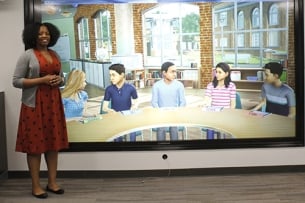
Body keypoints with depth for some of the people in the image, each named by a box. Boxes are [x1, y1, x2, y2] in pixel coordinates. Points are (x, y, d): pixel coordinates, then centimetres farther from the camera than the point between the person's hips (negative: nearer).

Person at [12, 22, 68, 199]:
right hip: (34, 104, -6)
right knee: (35, 143, -2)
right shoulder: (27, 55, -5)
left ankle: (52, 182, 17)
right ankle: (36, 186, 7)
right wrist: (41, 80, -17)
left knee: (53, 142, 7)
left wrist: (59, 80, -3)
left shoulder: (55, 55, 13)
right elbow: (16, 81, -9)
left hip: (53, 103, 6)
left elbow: (62, 78, 21)